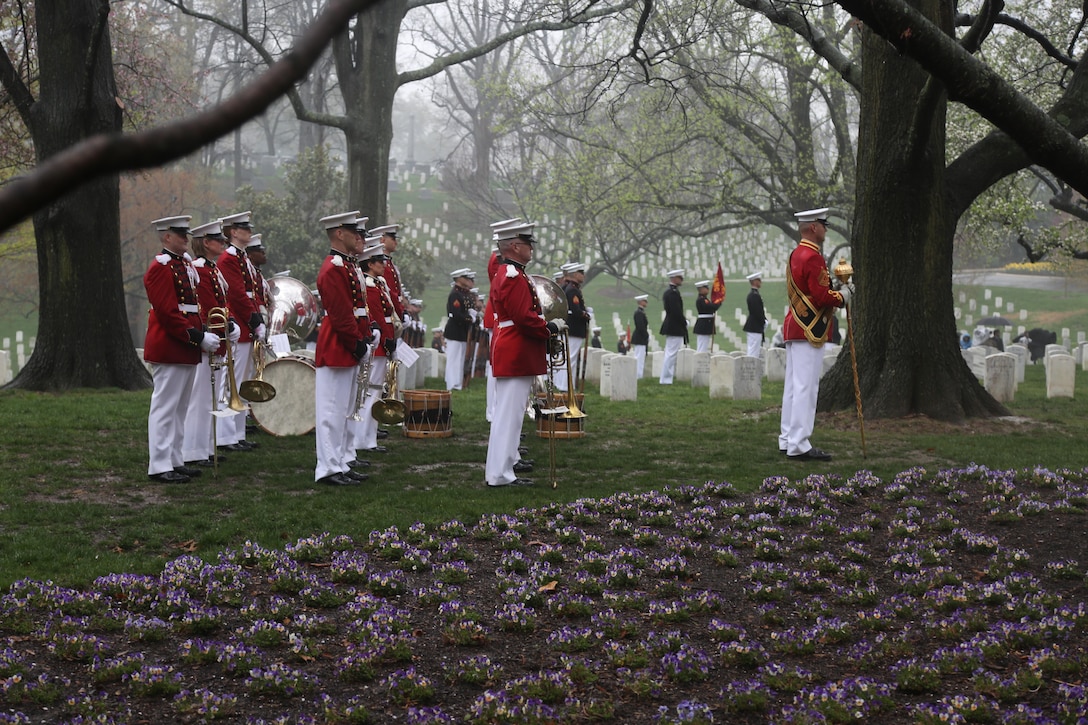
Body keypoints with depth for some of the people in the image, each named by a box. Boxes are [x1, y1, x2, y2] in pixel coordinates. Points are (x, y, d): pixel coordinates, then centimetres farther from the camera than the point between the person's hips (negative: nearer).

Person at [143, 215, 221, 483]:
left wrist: (204, 332, 5)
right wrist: (198, 338, -22)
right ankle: (160, 466, -3)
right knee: (165, 407, -6)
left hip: (186, 350, 10)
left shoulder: (185, 264, 16)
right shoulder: (161, 268, -14)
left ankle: (175, 461, 20)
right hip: (169, 348, -10)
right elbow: (168, 313, -21)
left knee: (180, 408, 14)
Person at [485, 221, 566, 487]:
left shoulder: (503, 275, 16)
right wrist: (551, 327, -13)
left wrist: (546, 324, 15)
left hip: (510, 353, 12)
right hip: (517, 355, -12)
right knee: (509, 412, -10)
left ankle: (509, 459, 36)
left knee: (510, 410, 22)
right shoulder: (514, 278, -19)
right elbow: (524, 317, -25)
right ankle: (500, 473, -9)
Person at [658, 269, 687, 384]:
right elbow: (677, 311, -21)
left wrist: (683, 322, 13)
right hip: (676, 328, -11)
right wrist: (685, 323, -8)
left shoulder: (667, 292, 15)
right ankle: (666, 379, -5)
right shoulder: (674, 293, -17)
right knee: (672, 354, -7)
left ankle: (666, 378, 17)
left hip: (669, 327, 11)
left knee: (670, 354, 14)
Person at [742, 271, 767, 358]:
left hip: (753, 328, 11)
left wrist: (764, 320, 10)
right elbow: (757, 312, -20)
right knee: (753, 354, -9)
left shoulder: (752, 294, 16)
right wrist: (764, 322, -9)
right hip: (755, 328, -11)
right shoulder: (754, 295, -16)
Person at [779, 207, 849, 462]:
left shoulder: (795, 255, 16)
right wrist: (842, 296, -4)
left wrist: (836, 293, 10)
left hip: (794, 328, 10)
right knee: (806, 388, -9)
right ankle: (799, 445, -9)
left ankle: (787, 440, 17)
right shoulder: (813, 257, -16)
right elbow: (822, 297, -21)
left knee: (793, 386, 12)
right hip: (810, 331, -10)